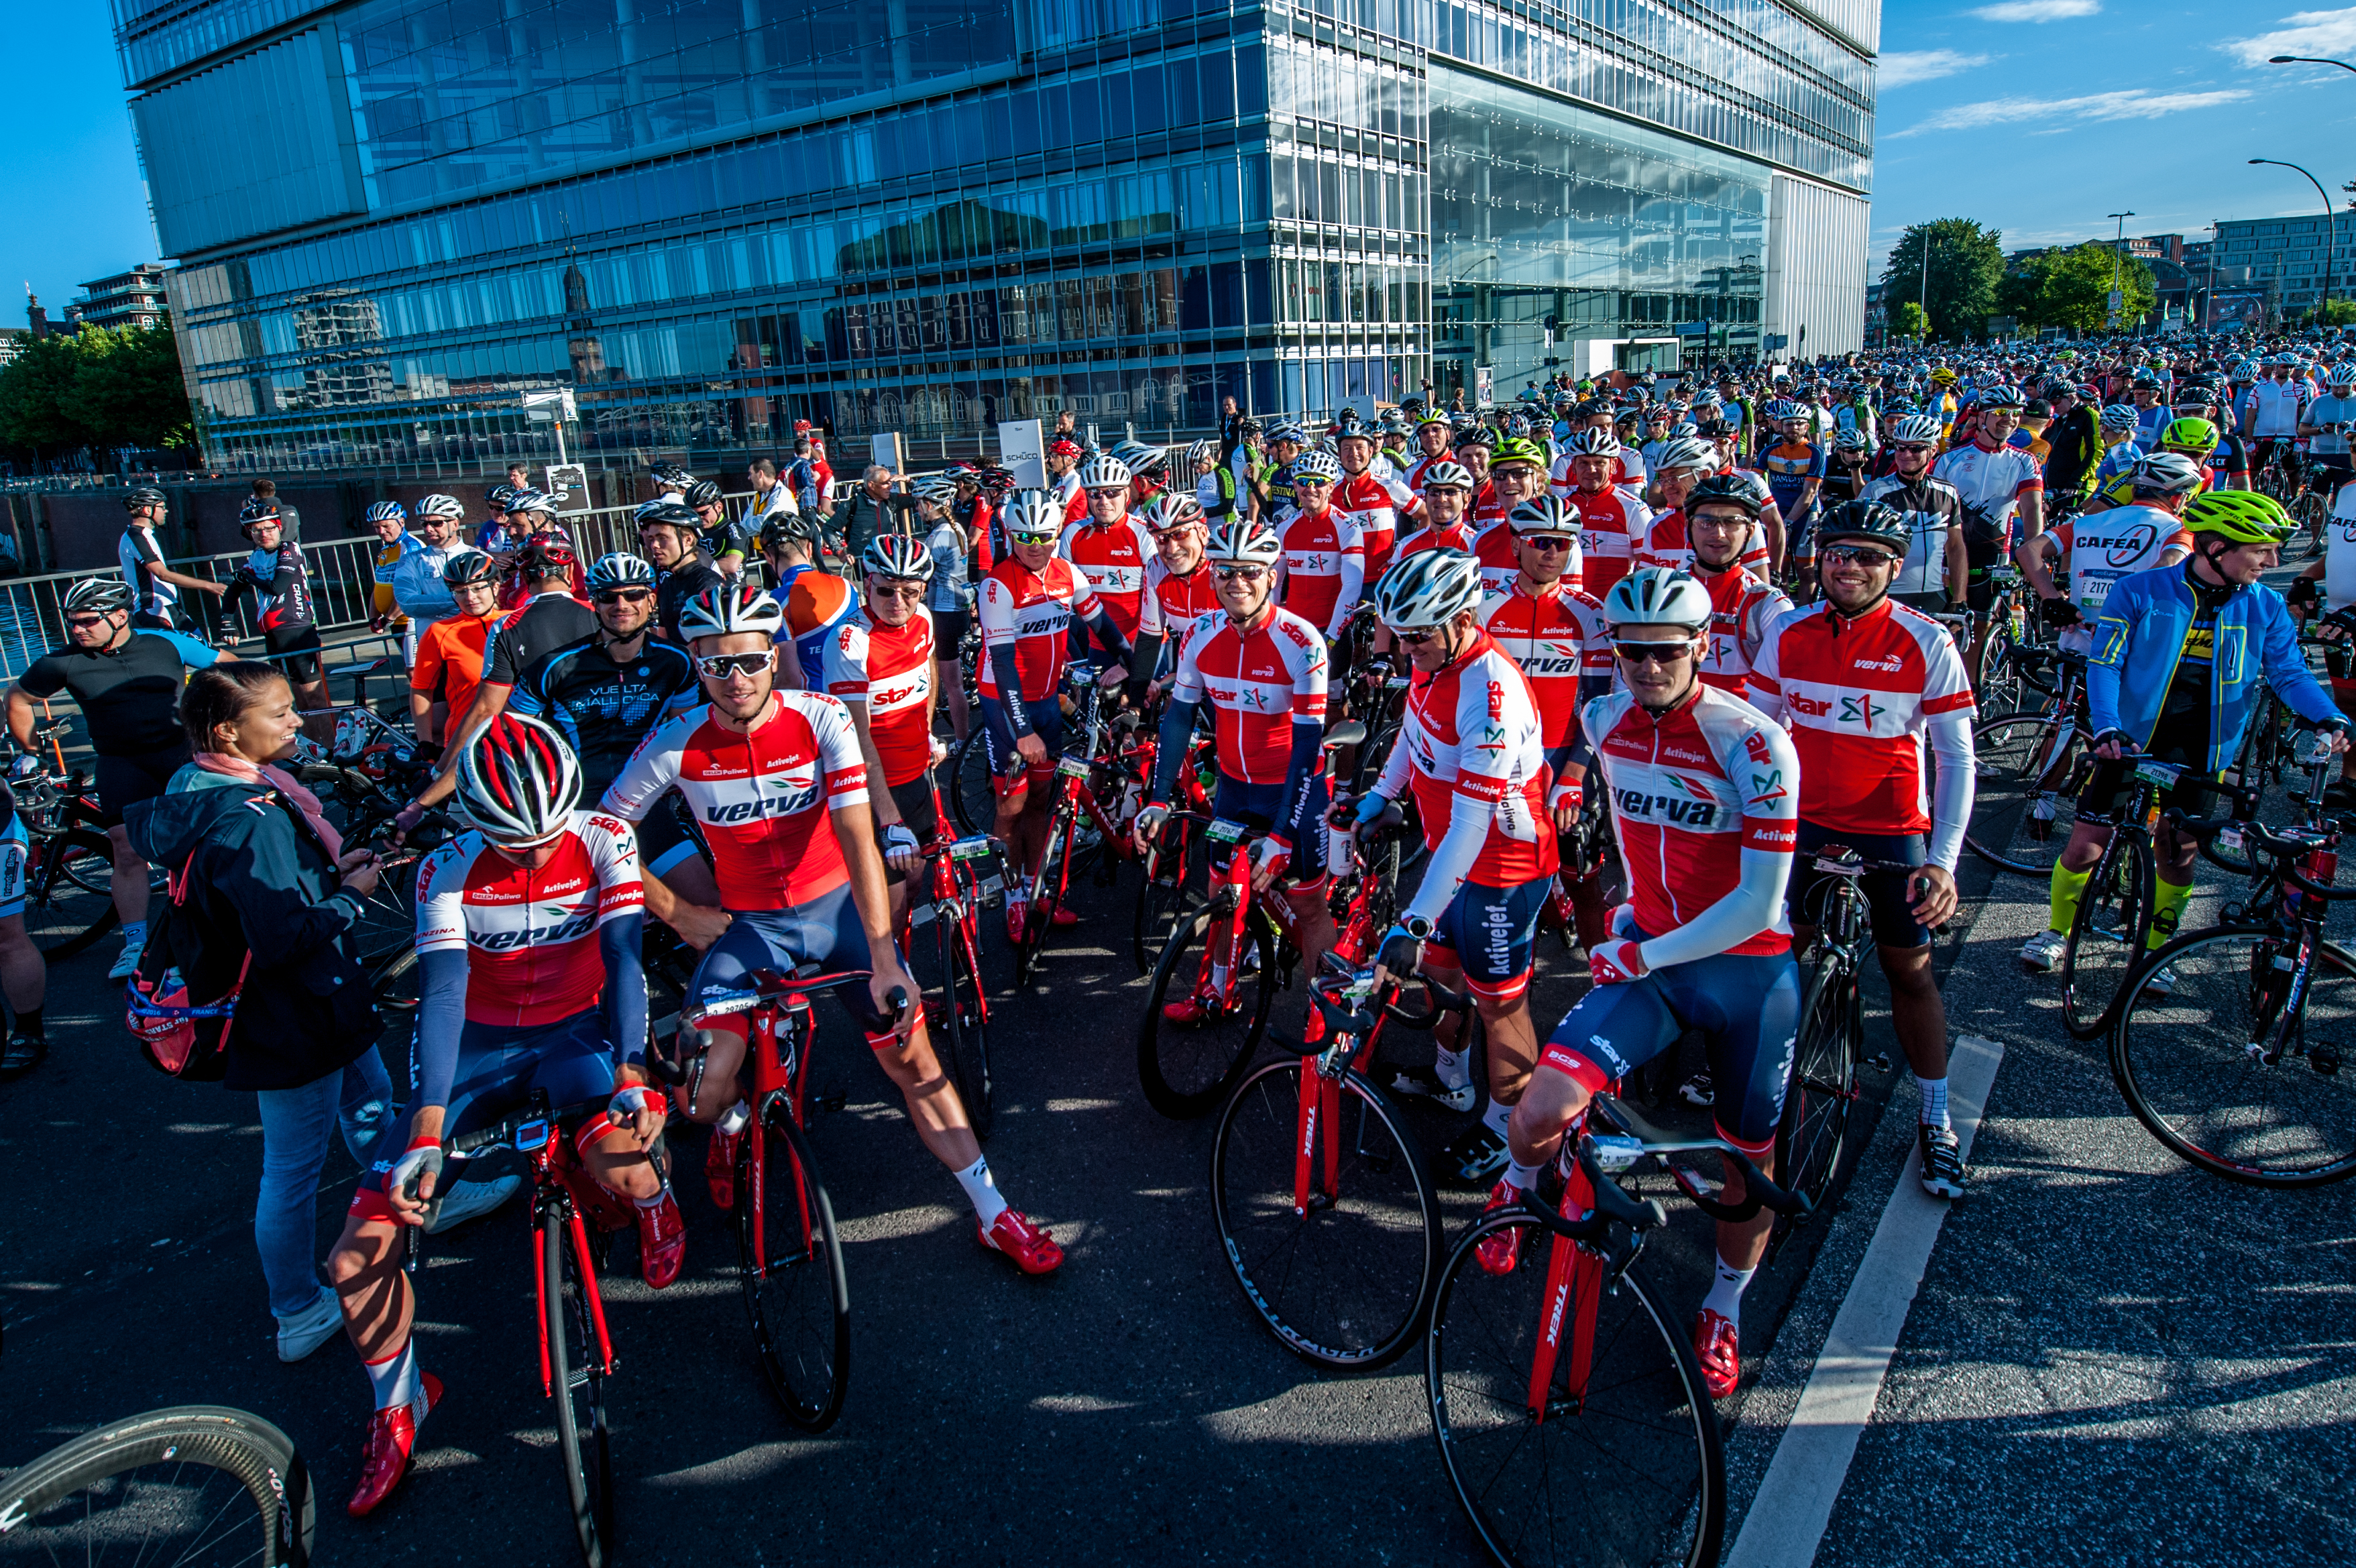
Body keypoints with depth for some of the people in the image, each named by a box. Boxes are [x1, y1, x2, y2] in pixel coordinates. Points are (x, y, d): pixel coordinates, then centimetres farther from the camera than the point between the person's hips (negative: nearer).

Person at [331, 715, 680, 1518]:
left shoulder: (605, 842, -14)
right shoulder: (449, 870, -13)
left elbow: (623, 957, -21)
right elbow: (442, 992, -23)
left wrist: (628, 1071, -36)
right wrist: (427, 1133, -33)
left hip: (575, 1030, -2)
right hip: (480, 1044, 2)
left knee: (616, 1154, -37)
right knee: (357, 1261, -7)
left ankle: (656, 1207, 3)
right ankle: (398, 1405, 23)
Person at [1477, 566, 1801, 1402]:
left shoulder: (1753, 742, -20)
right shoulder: (1605, 720, -6)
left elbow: (1759, 901, -21)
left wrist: (1646, 955, -19)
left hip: (1749, 970, -2)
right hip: (1644, 957, 3)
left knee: (1749, 1157, 12)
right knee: (1543, 1107, -16)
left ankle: (1724, 1309, 40)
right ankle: (1517, 1188, 20)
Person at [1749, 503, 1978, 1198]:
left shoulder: (1926, 643, -11)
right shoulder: (1789, 633, -2)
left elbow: (1956, 758, -9)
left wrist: (1944, 860, -17)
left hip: (1893, 833, -2)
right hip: (1803, 826, 2)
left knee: (1909, 970, 8)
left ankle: (1936, 1120, 23)